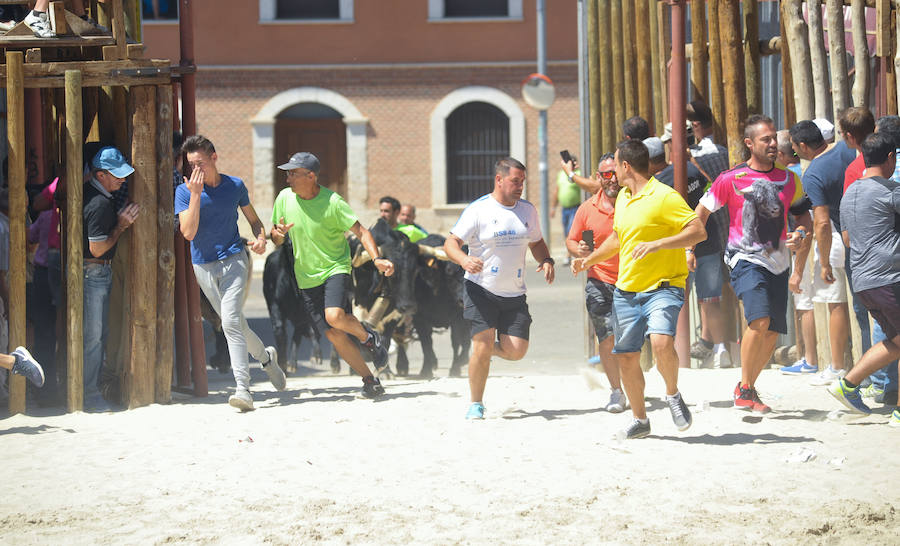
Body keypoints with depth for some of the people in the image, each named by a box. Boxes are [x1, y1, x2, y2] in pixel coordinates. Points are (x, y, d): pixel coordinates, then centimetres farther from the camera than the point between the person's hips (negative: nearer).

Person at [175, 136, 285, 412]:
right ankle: (266, 356, 38)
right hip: (204, 265, 2)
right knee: (234, 323, 9)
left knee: (231, 321, -18)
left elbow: (254, 220, 17)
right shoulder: (184, 191, -4)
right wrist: (196, 194, -21)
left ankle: (243, 389, -21)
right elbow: (188, 232, -16)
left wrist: (261, 238, -4)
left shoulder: (235, 185, 2)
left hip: (233, 259, -2)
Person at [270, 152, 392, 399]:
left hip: (335, 268, -4)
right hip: (306, 277, 4)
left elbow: (360, 231, -12)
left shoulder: (332, 202, -13)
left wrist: (376, 258, -28)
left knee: (334, 316, -29)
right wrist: (277, 233, -15)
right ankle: (370, 381, 12)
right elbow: (276, 240, 10)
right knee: (334, 335, -2)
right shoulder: (285, 198, 0)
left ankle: (367, 336, 3)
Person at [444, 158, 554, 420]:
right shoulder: (478, 210, -7)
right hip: (481, 290, -4)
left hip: (514, 294, 4)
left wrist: (546, 261, 3)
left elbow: (536, 242, 24)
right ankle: (476, 404, 5)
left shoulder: (528, 210, 10)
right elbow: (451, 243, -8)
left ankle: (486, 347, 28)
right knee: (483, 347, -12)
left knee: (516, 351, -7)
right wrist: (464, 260, -29)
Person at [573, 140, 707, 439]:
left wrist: (657, 244, -27)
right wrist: (589, 260, 40)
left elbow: (699, 231, -19)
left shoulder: (664, 196, -11)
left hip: (663, 286, -7)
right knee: (626, 357, 6)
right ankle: (640, 419, 23)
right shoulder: (622, 198, 15)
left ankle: (673, 394, -2)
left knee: (661, 341, -29)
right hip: (625, 290, 7)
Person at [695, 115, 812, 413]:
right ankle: (744, 390, -9)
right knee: (760, 320, -23)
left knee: (772, 332, 4)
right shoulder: (731, 179, -4)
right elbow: (702, 212, 4)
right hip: (746, 259, -5)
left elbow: (803, 213, 19)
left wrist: (801, 234, -2)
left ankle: (747, 386, 25)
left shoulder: (789, 180, 8)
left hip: (777, 262, 5)